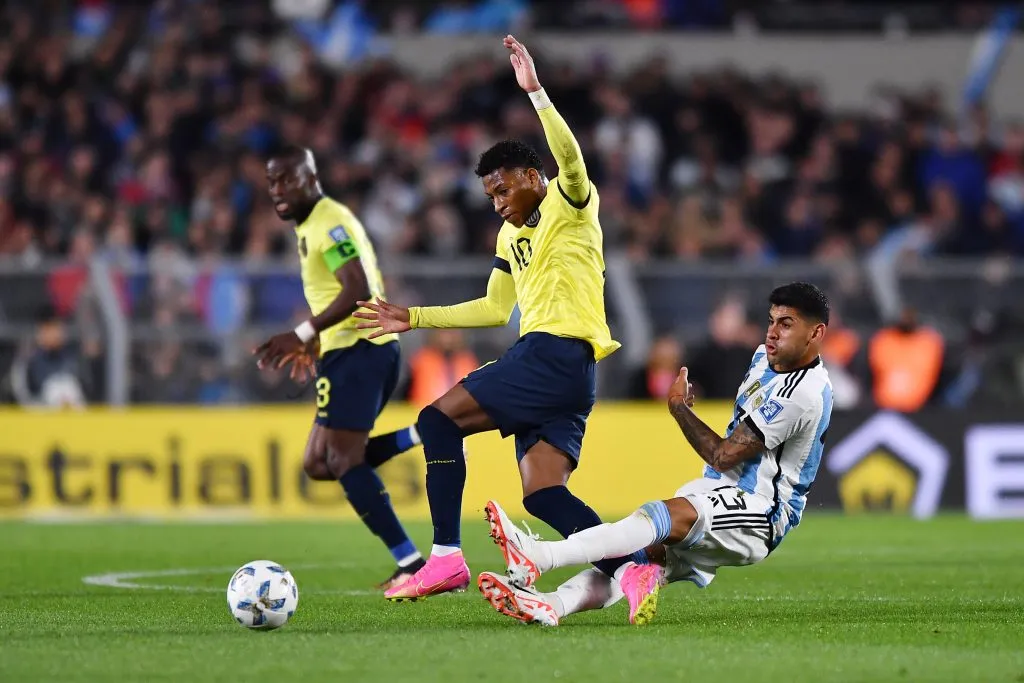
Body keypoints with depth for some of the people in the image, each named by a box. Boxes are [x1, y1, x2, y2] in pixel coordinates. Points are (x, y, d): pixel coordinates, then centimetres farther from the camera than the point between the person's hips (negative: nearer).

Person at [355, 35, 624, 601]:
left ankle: (446, 557, -15)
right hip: (539, 357, 9)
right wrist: (414, 318, 30)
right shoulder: (511, 235, 24)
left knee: (439, 420, -10)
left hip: (557, 354, -9)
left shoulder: (569, 205, 0)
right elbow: (496, 308, 31)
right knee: (543, 495, -2)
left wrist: (534, 91, -30)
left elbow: (569, 157, -23)